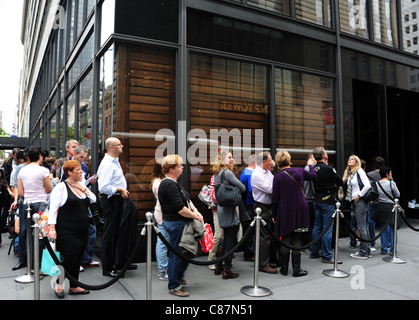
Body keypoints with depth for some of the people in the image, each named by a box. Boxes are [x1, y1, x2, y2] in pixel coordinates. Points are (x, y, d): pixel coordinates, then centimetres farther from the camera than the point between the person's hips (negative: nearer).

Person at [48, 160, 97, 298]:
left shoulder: (81, 186, 11)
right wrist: (52, 228, -19)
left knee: (77, 259, 13)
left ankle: (74, 286, 26)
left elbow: (93, 200, 9)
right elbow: (53, 208, -12)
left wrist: (83, 189, -5)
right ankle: (58, 284, 21)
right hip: (67, 231, -7)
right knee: (69, 258, -4)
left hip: (82, 230, 7)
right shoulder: (61, 187, -9)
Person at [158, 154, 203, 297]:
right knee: (176, 254, 1)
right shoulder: (169, 185, -21)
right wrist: (195, 215, -12)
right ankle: (174, 286, 16)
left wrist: (195, 210, -1)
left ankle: (178, 277, 40)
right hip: (175, 224, -11)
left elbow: (187, 199, 16)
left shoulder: (174, 183, 13)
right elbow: (180, 209, -25)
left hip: (180, 223, 11)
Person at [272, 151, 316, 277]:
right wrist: (311, 165, 40)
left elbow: (275, 198, -7)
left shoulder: (277, 177, -9)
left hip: (285, 212, -1)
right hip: (300, 210, 2)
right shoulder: (299, 171, -2)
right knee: (297, 240, 7)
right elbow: (313, 175, 20)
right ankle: (296, 269, 11)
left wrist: (274, 215, 4)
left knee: (285, 240, 9)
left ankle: (284, 268, 18)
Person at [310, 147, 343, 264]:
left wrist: (329, 185, 7)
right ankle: (327, 256, 4)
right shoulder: (328, 168, -16)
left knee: (317, 226, 15)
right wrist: (333, 185, 9)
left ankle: (314, 252, 22)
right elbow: (340, 182, -8)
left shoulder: (314, 168, 5)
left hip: (316, 200, 7)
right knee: (327, 228, -1)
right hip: (327, 200, -7)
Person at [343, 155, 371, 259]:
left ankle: (363, 252, 1)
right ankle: (367, 250, 20)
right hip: (353, 202, 8)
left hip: (360, 201, -8)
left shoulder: (359, 171, -8)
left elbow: (367, 185, -18)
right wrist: (350, 198, 9)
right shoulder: (349, 173, 16)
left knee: (361, 227, -5)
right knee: (363, 227, 13)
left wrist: (359, 195, -13)